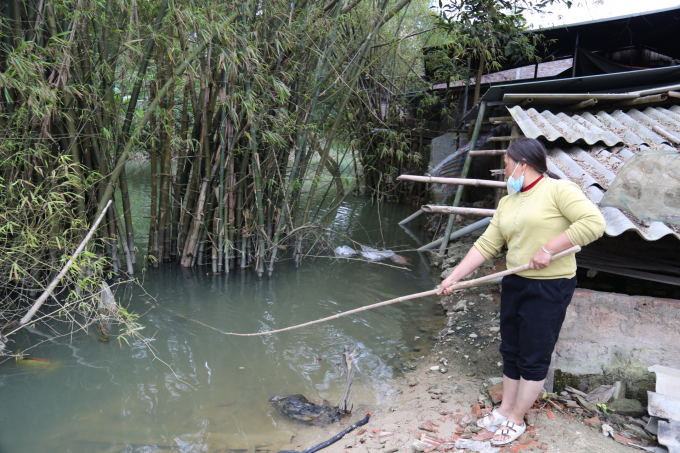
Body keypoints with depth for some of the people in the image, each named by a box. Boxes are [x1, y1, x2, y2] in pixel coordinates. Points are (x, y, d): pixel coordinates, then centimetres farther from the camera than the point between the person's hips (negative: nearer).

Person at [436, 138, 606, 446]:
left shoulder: (558, 190, -12)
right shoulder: (507, 203, 11)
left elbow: (594, 222, -24)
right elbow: (485, 245, 8)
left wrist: (548, 249, -24)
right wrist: (453, 277, 2)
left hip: (549, 287, -7)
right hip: (514, 284, 7)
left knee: (533, 358, 6)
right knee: (511, 352, 16)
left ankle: (516, 420, 21)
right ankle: (505, 409, 33)